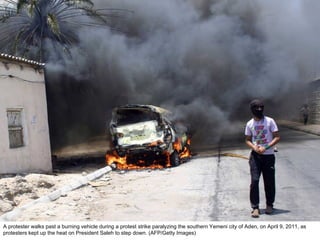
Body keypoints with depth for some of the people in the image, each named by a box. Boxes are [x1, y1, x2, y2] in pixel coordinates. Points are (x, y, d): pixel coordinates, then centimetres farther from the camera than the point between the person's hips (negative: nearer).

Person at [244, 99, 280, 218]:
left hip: (268, 155, -1)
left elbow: (277, 137, -5)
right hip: (255, 155, 1)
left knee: (269, 181, 6)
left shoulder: (270, 121, -4)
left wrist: (265, 147, -16)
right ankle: (255, 207, -1)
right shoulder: (250, 124, 4)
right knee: (254, 180, -7)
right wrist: (254, 147, -11)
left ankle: (269, 204, 26)